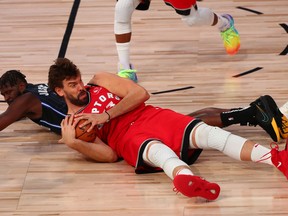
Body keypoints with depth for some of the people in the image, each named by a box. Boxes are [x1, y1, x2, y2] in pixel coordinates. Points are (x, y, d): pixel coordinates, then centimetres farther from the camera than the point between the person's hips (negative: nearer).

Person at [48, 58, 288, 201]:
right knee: (160, 151, -40)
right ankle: (185, 178, -79)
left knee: (207, 132, -23)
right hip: (128, 138, -4)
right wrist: (72, 143, -17)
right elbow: (110, 155, -1)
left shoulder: (99, 81, 20)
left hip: (151, 117, 4)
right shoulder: (71, 124, 12)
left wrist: (105, 116, -3)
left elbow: (141, 94, 5)